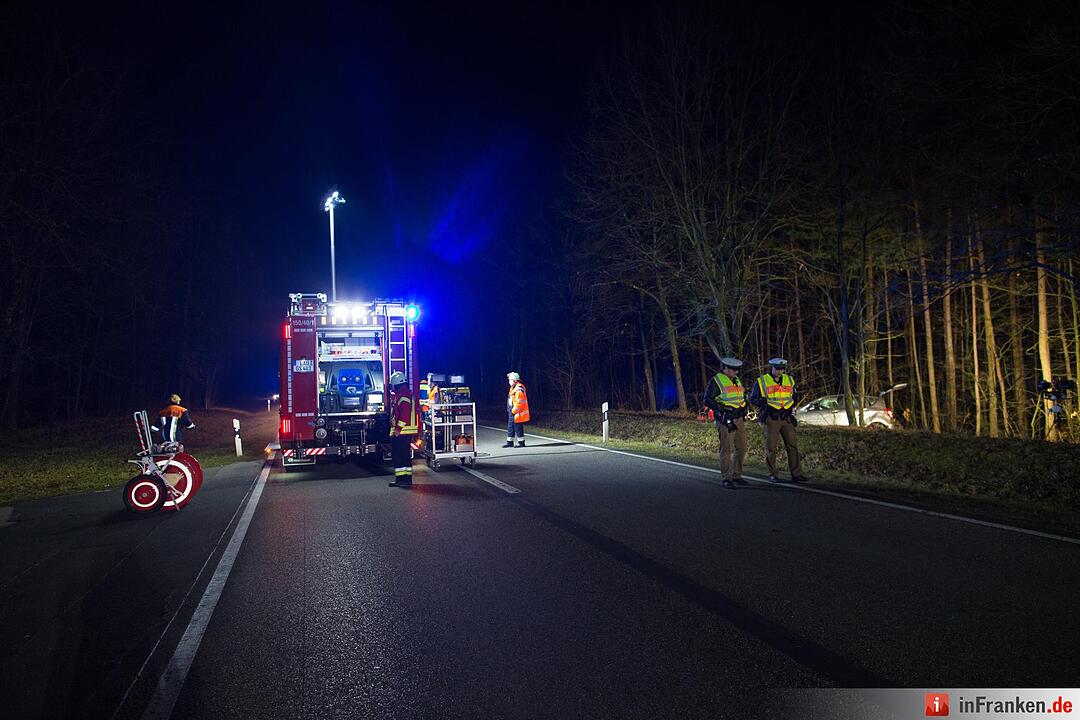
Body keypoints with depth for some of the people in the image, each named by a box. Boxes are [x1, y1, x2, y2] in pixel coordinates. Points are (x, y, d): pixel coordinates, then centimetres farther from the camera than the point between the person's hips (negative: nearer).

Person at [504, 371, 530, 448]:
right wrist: (510, 410, 21)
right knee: (510, 427, 14)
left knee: (518, 428, -3)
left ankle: (521, 442, 6)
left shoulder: (519, 389, -18)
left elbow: (519, 402, -23)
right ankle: (509, 442, 22)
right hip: (512, 412, 11)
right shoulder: (513, 388, 15)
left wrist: (514, 410, -20)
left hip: (517, 413, -11)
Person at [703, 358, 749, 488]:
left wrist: (744, 407, 15)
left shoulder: (737, 380, 16)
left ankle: (736, 476, 22)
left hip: (739, 419, 8)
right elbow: (708, 400, -13)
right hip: (725, 420, -8)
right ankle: (726, 478, 3)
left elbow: (743, 395, 32)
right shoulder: (716, 381, -8)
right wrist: (723, 409, -19)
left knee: (741, 448, 10)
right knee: (726, 449, -4)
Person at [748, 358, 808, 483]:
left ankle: (796, 474, 5)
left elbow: (795, 397, 24)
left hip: (787, 418, 4)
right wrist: (765, 405, -13)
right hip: (771, 419, -4)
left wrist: (790, 407, 6)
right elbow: (753, 399, 1)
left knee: (792, 446, 0)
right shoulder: (761, 381, -1)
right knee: (771, 448, 1)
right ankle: (772, 475, 11)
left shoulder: (789, 380, 12)